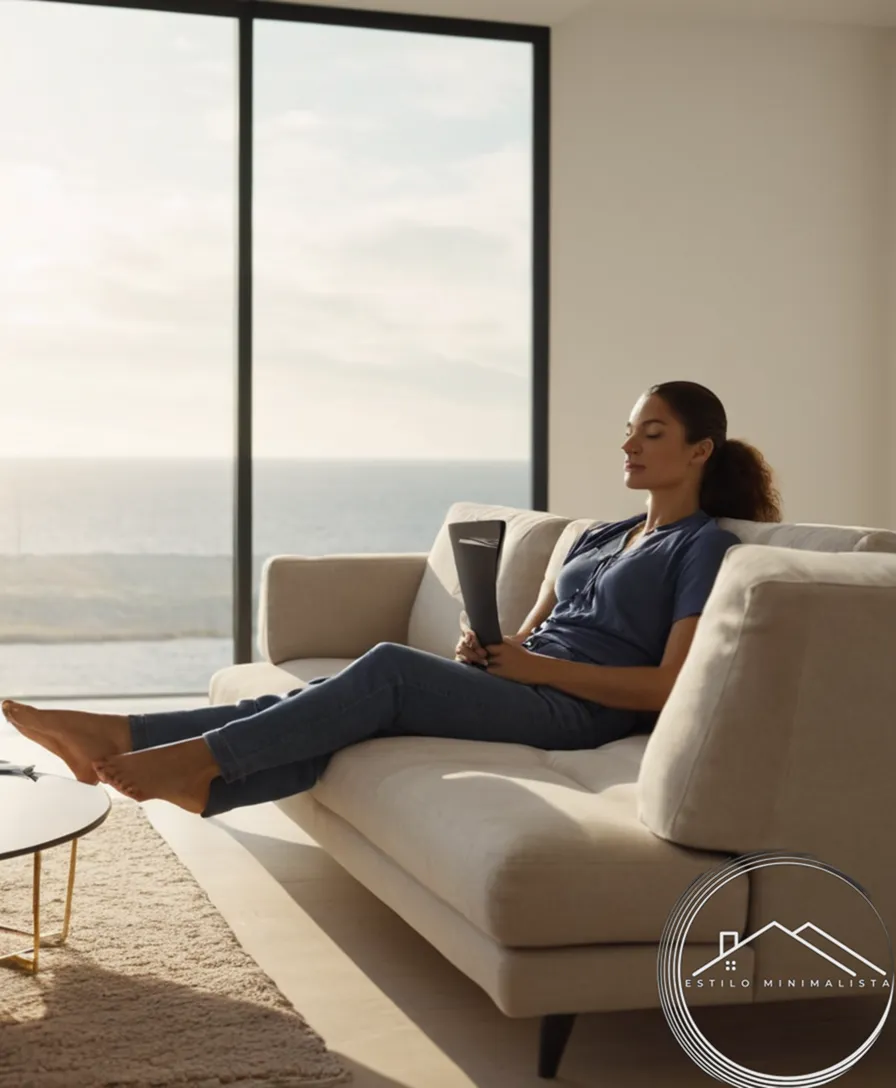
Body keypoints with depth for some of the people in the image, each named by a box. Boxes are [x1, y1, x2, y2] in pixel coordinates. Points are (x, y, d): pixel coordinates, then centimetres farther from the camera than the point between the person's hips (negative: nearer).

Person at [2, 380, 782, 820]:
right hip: (520, 686, 7)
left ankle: (197, 759, -26)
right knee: (339, 698, -15)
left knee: (389, 667, -27)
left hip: (579, 707, -7)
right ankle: (122, 739, -26)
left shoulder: (704, 546, -1)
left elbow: (669, 687, -12)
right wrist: (487, 647, -2)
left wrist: (535, 664, -14)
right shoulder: (600, 538, 25)